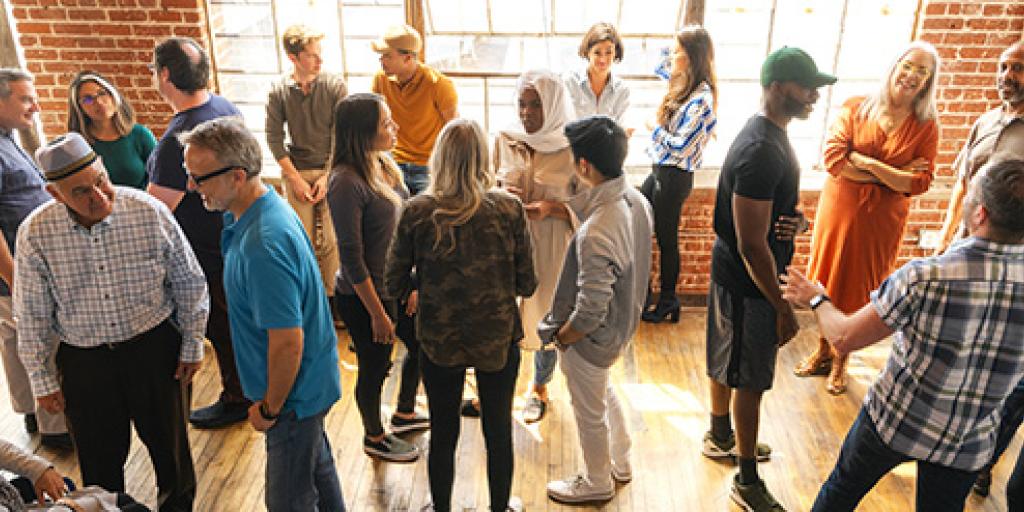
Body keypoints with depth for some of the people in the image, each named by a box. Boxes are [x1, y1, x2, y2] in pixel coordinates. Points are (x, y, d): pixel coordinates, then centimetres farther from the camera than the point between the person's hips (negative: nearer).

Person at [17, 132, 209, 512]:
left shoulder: (150, 212, -16)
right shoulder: (35, 234, -12)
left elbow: (189, 283, -4)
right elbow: (32, 316, -1)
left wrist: (193, 345, 1)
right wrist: (42, 380, 4)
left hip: (154, 349, 0)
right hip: (82, 360, 1)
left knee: (168, 442, 17)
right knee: (99, 460, 17)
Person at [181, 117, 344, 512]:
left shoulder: (262, 246, -34)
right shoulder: (267, 206, -2)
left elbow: (288, 342, -31)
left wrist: (270, 408, -17)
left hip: (295, 391, -9)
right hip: (312, 380, 10)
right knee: (317, 469, 29)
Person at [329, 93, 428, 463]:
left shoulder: (385, 165, 0)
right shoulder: (347, 182, -25)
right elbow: (352, 257, -23)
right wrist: (377, 313, -18)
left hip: (396, 286, 8)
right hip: (364, 295, -8)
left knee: (421, 347, 23)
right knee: (375, 368, 12)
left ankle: (404, 414, 49)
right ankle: (375, 438, 39)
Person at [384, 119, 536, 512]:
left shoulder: (416, 212, -13)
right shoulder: (509, 209, -13)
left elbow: (394, 286, -6)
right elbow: (526, 285, -8)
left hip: (439, 343, 0)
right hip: (499, 340, 0)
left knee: (443, 435, 20)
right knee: (499, 431, 20)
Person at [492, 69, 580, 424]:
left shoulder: (573, 150, -12)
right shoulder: (505, 140, -3)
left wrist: (551, 208, -23)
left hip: (552, 248, -2)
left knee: (546, 316, 14)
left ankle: (539, 388, 41)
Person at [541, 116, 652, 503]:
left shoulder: (595, 235, -37)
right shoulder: (637, 199, -11)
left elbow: (590, 312, -33)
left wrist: (562, 336, -11)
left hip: (592, 338, -8)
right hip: (623, 323, 8)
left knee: (590, 411, 18)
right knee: (604, 390, 32)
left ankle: (597, 482, 44)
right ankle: (621, 463, 53)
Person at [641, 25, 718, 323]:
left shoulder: (700, 99, -21)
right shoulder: (684, 86, 6)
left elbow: (681, 147, -23)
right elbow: (660, 68, 26)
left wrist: (656, 129, -9)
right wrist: (674, 51, 8)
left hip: (674, 177, -9)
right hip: (661, 170, 9)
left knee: (666, 240, 5)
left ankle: (668, 301, 23)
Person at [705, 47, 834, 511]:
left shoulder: (772, 136, 6)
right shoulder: (761, 152, -27)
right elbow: (751, 246, -27)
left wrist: (797, 218, -6)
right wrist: (783, 308, -21)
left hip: (736, 275, 10)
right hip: (748, 282, -10)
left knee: (727, 364, 24)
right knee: (750, 378, 3)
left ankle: (720, 437, 44)